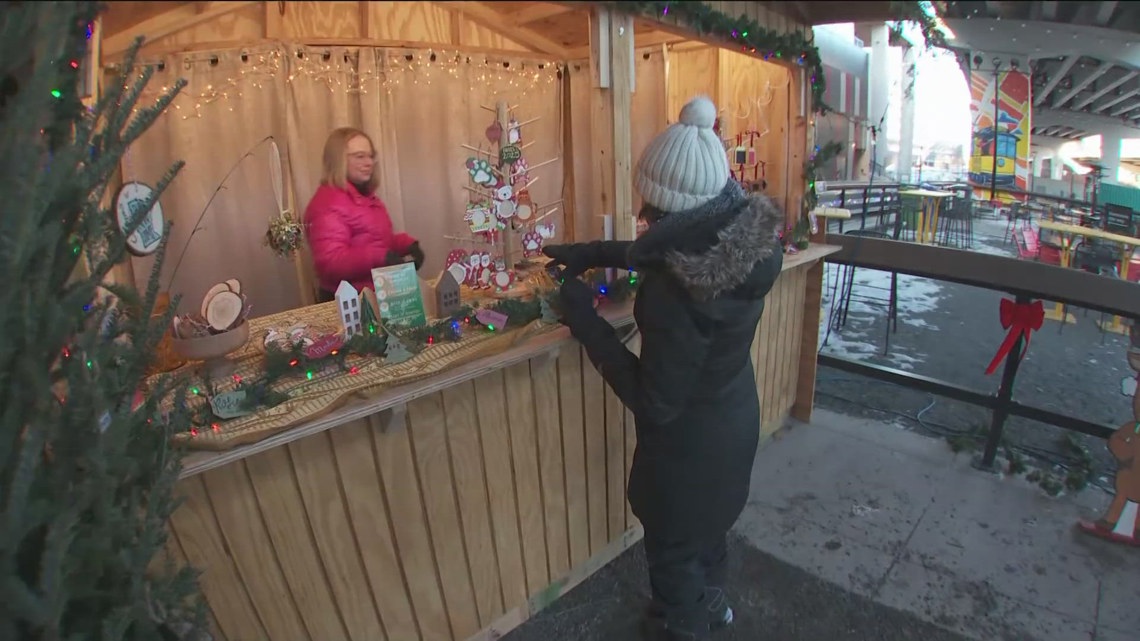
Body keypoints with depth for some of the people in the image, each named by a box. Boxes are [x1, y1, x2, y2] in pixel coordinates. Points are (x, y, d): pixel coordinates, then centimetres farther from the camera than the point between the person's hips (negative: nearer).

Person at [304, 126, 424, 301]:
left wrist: (407, 244, 5)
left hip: (377, 293, 9)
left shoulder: (366, 196, 15)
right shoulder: (327, 204, -14)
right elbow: (330, 263, -23)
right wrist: (380, 257, -31)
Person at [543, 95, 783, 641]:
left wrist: (585, 321, -23)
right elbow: (656, 254, 5)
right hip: (735, 419, 8)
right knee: (710, 523, 34)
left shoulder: (674, 291, -39)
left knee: (674, 549, 23)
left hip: (689, 443, -8)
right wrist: (594, 252, 1)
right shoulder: (748, 233, -13)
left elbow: (656, 403, -28)